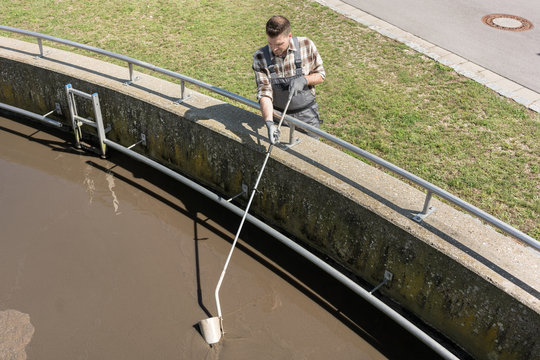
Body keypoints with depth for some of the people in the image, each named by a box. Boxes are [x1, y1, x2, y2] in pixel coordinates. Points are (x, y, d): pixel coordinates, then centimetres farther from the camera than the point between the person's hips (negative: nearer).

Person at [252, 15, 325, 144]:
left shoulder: (306, 45, -13)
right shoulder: (260, 57, -15)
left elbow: (320, 75, -2)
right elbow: (264, 92, -19)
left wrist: (304, 80, -23)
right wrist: (269, 122, -34)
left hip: (307, 115, 1)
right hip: (278, 115, 0)